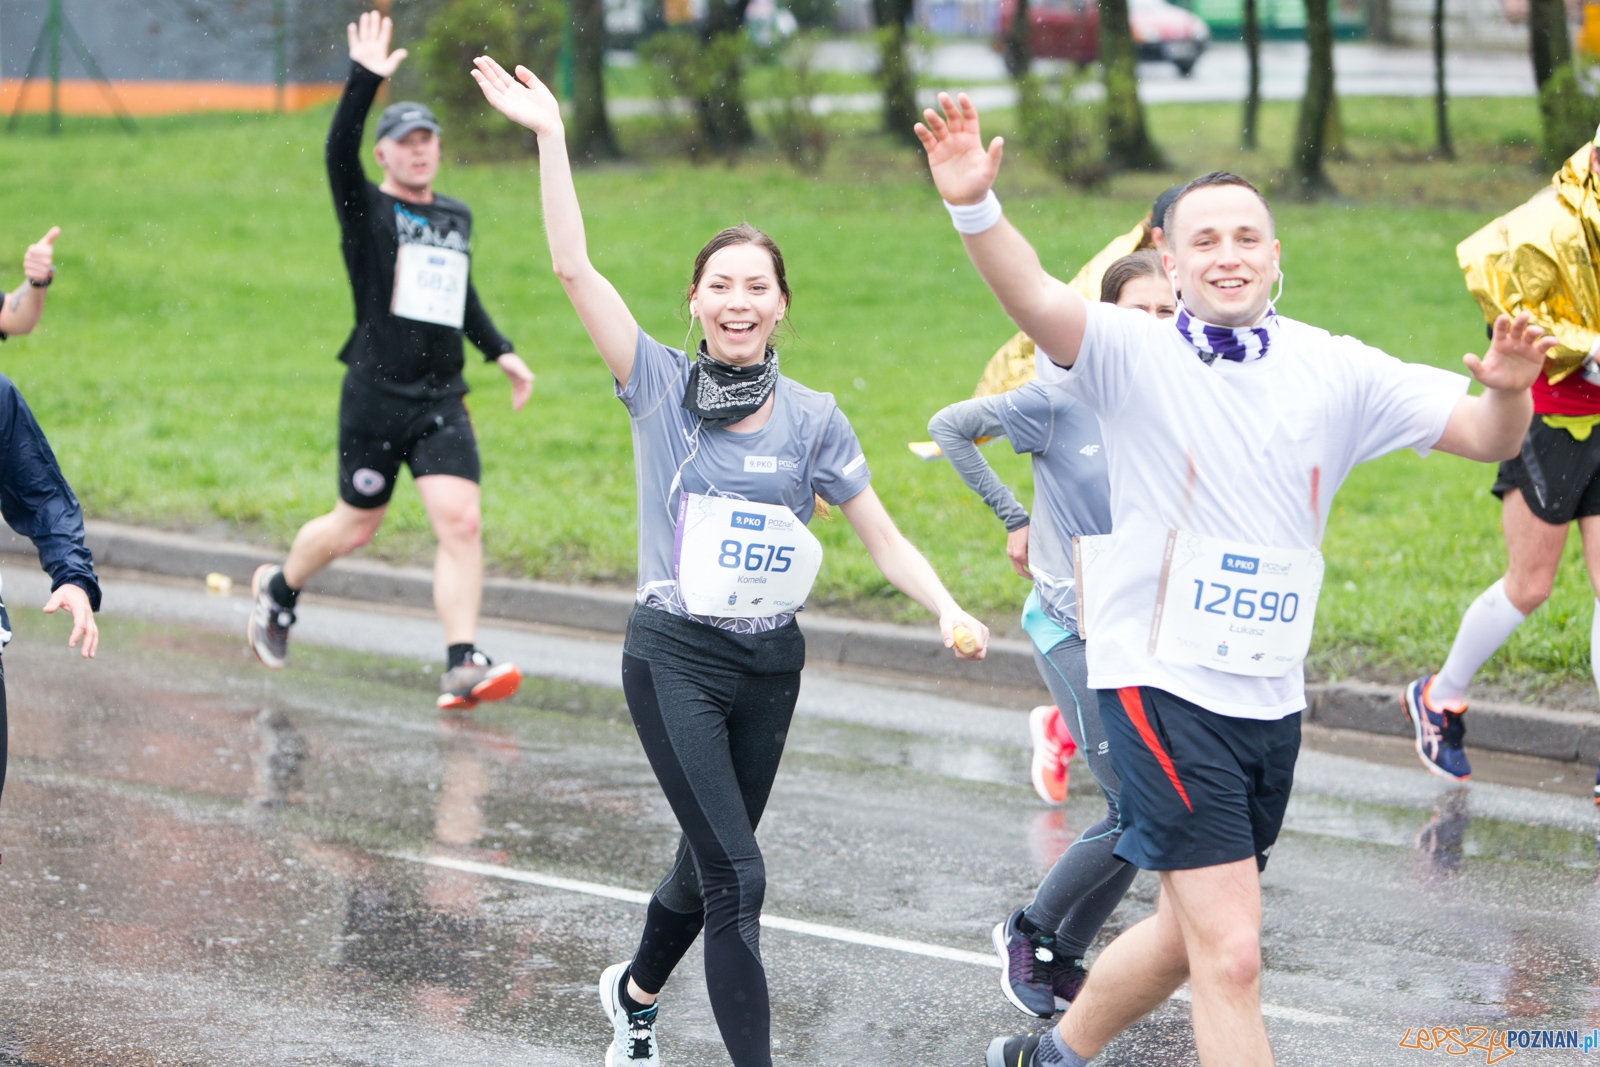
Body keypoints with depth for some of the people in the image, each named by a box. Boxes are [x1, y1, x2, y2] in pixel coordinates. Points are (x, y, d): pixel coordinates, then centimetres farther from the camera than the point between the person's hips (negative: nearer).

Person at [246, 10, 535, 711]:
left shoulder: (457, 219, 15)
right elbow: (338, 152, -23)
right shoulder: (367, 212, -3)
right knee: (354, 529, 8)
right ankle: (279, 588, 39)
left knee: (460, 521, -13)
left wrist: (498, 351, 26)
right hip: (376, 396, -4)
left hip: (441, 400, 4)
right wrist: (365, 82, -32)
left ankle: (461, 667, -16)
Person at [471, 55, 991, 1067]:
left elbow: (884, 538, 5)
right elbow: (575, 268, -13)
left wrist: (949, 611, -12)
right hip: (677, 659, -4)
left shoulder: (813, 418, 1)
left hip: (770, 664, 4)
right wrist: (549, 135, -19)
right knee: (736, 875, -13)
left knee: (710, 862, 17)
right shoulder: (661, 385, -5)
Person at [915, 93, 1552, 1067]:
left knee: (1190, 936, 21)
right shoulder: (1134, 354, -7)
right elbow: (1032, 296, -26)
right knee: (1231, 957, -14)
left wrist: (1506, 391, -27)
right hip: (1163, 684, -5)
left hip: (1270, 698, 5)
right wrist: (974, 207, -46)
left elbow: (1486, 435, -3)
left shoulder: (1334, 370, 3)